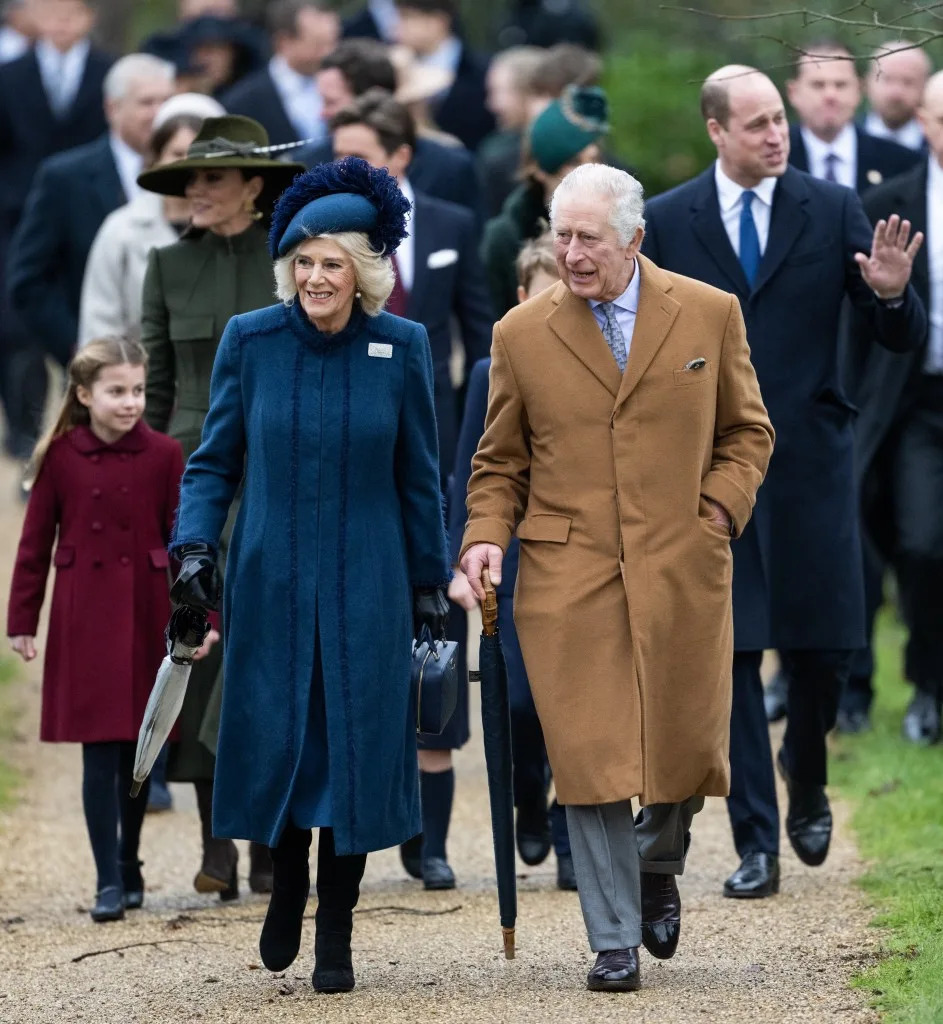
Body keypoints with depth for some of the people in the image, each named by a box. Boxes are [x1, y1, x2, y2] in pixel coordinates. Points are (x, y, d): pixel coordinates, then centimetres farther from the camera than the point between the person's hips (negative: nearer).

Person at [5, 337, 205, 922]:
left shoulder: (163, 455, -2)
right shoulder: (60, 457, -3)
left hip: (146, 618, 1)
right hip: (85, 621, -1)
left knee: (138, 752, 10)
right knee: (100, 753, -4)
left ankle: (129, 866, 26)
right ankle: (109, 882, -1)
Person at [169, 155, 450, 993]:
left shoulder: (401, 347, -1)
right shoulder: (250, 340, -2)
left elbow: (418, 477, 6)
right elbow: (215, 460, 5)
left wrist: (430, 580, 8)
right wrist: (196, 543, -10)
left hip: (365, 583, 0)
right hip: (272, 579, 0)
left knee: (356, 746, -1)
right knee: (275, 736, 1)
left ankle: (336, 935, 11)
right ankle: (288, 881, 30)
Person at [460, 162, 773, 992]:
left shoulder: (709, 315, 4)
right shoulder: (522, 335, 5)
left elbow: (747, 432, 14)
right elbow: (501, 463, 12)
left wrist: (720, 509, -2)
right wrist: (487, 536, -4)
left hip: (682, 572, 1)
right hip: (568, 577, -1)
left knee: (689, 748, 6)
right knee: (591, 758, -6)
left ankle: (658, 865, 38)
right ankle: (615, 940, 2)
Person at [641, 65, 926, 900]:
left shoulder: (833, 210, 2)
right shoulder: (666, 221, 3)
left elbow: (904, 337, 0)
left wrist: (893, 294, -20)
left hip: (811, 462, 0)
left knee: (827, 643, 1)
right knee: (729, 653, -2)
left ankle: (806, 781, 32)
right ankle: (756, 844, 4)